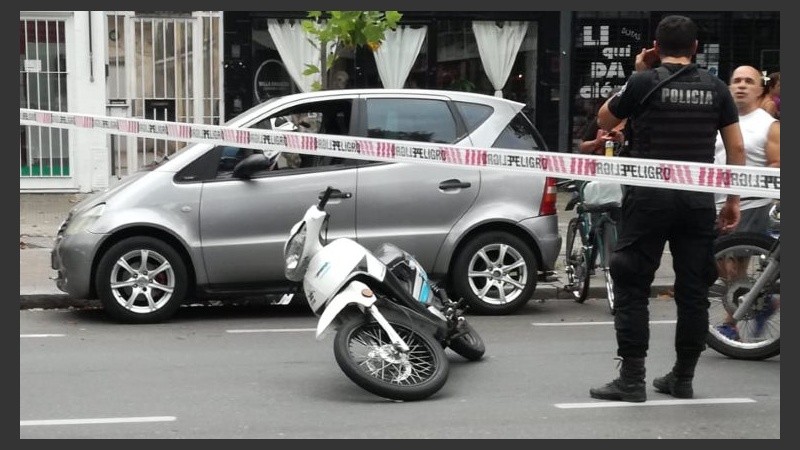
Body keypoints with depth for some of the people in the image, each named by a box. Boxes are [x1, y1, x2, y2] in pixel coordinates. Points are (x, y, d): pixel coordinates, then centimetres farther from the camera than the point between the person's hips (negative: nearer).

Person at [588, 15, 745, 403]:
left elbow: (604, 120, 11)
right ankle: (682, 378, 18)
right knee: (693, 289, 10)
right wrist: (733, 200, 11)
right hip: (699, 200, 4)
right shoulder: (715, 88, 6)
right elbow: (736, 148, 4)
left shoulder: (644, 82, -4)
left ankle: (631, 380, 0)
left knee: (633, 287, 2)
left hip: (649, 197, -3)